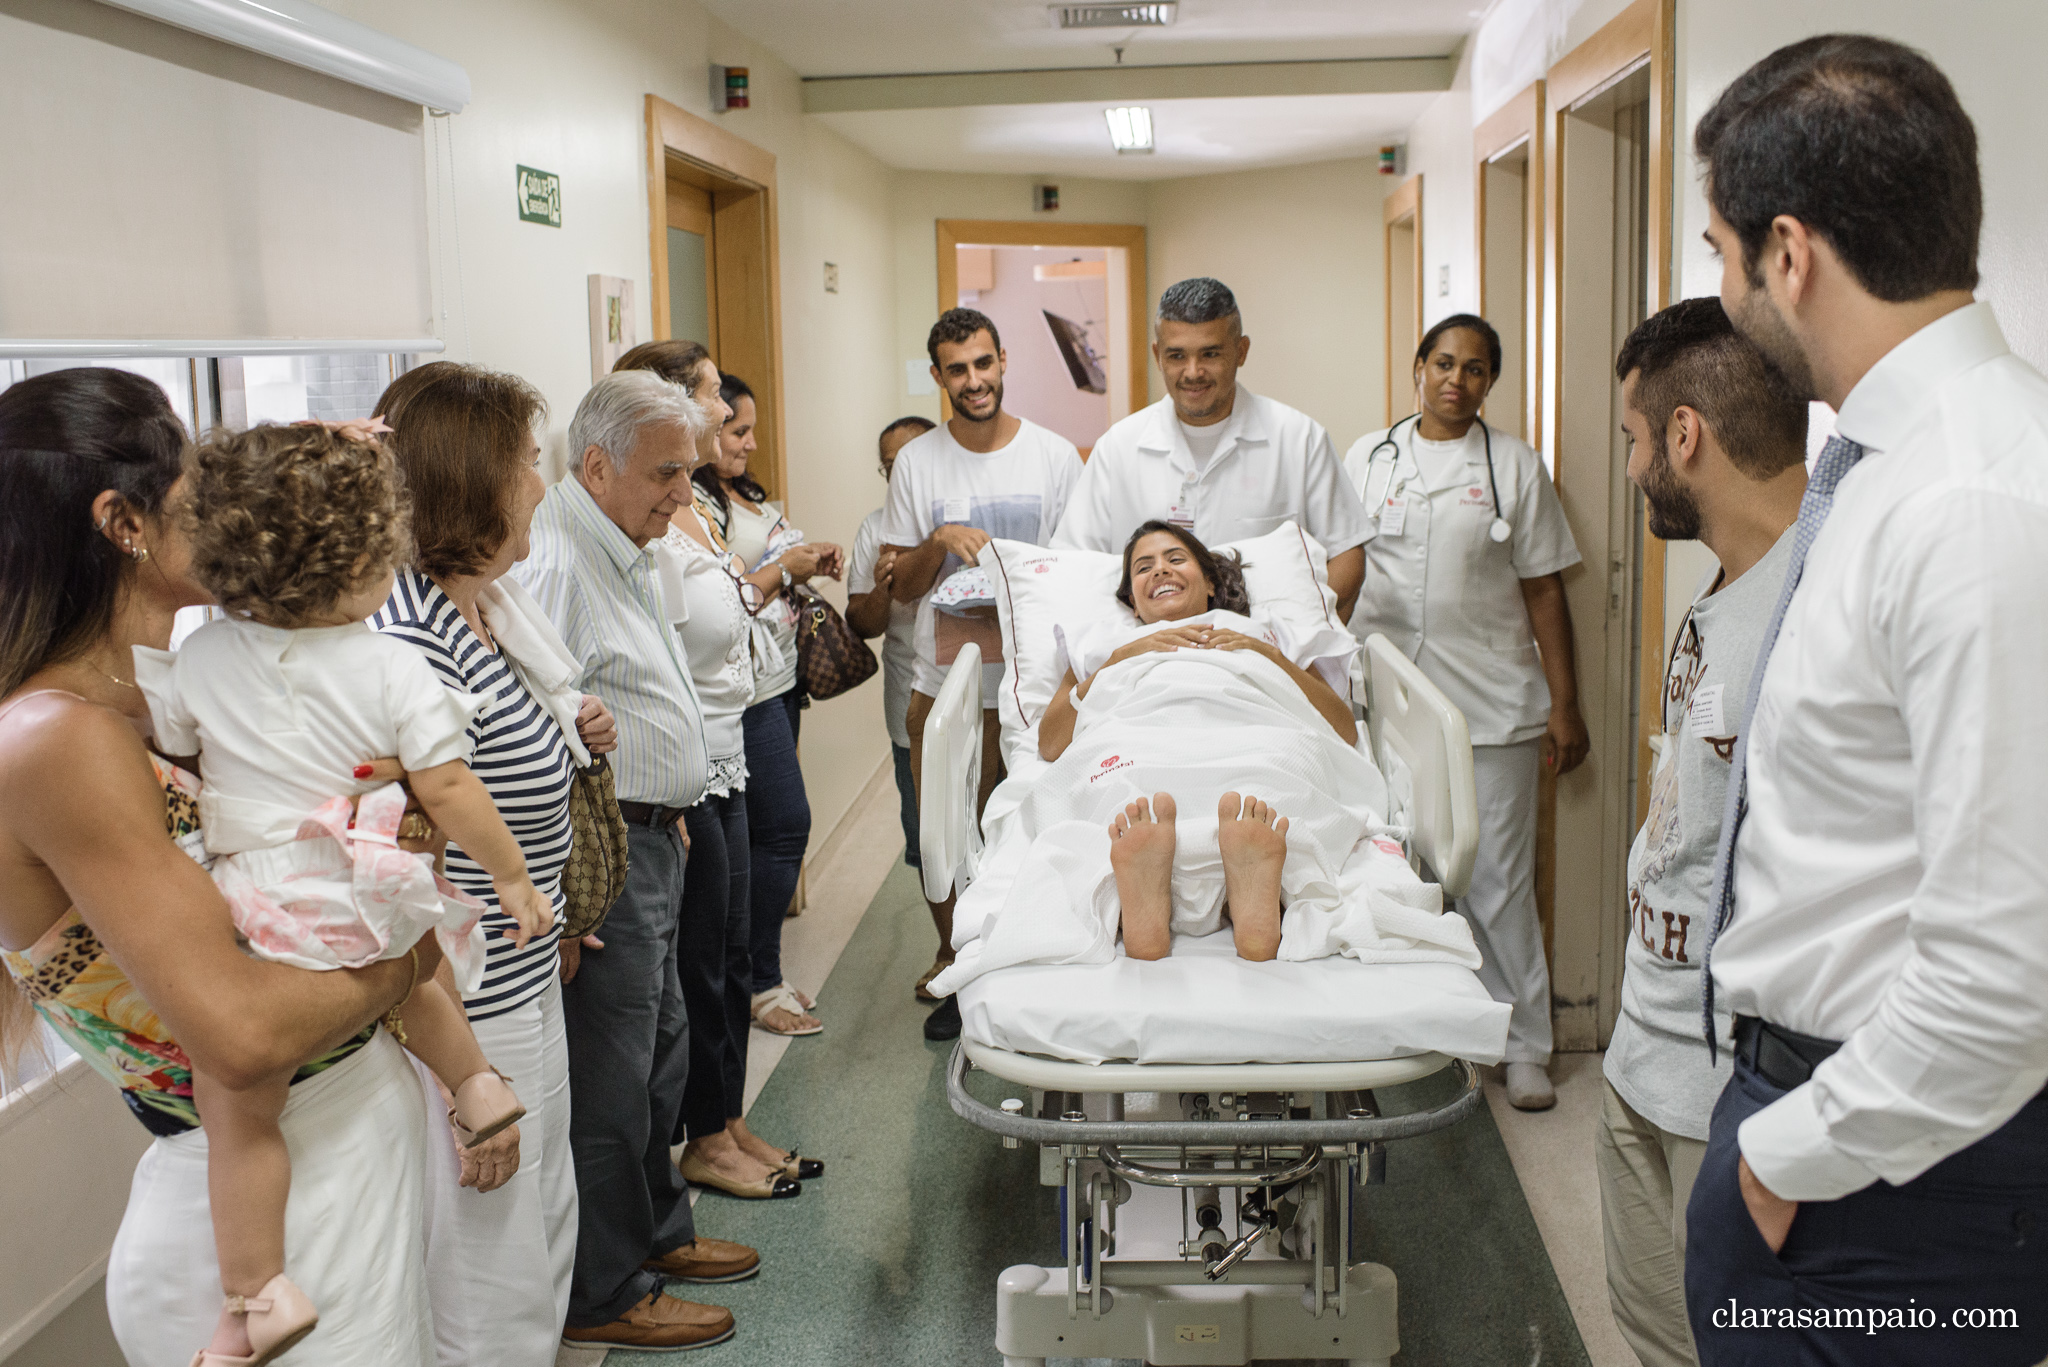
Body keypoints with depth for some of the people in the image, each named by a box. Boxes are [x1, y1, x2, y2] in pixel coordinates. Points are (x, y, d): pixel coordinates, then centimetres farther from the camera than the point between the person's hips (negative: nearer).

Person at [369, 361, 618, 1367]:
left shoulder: (487, 608, 5)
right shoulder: (413, 646, -25)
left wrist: (567, 741, 1)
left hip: (527, 983, 10)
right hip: (468, 1020, -10)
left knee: (546, 1238, 24)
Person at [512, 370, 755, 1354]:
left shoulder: (625, 552, 13)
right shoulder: (552, 564, -21)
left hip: (651, 839, 10)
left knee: (660, 1050, 21)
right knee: (611, 1078, 0)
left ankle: (656, 1233, 38)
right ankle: (602, 1298, 15)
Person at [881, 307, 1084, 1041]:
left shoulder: (1055, 455, 2)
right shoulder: (916, 462, 5)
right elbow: (901, 585, 7)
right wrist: (940, 542, -12)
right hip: (944, 684, 1)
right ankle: (954, 964, 23)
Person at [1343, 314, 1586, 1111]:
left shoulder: (1516, 466, 7)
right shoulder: (1368, 457, 10)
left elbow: (1543, 591, 5)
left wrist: (1565, 705, 1)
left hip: (1492, 707, -1)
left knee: (1498, 881, 1)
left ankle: (1523, 1046, 12)